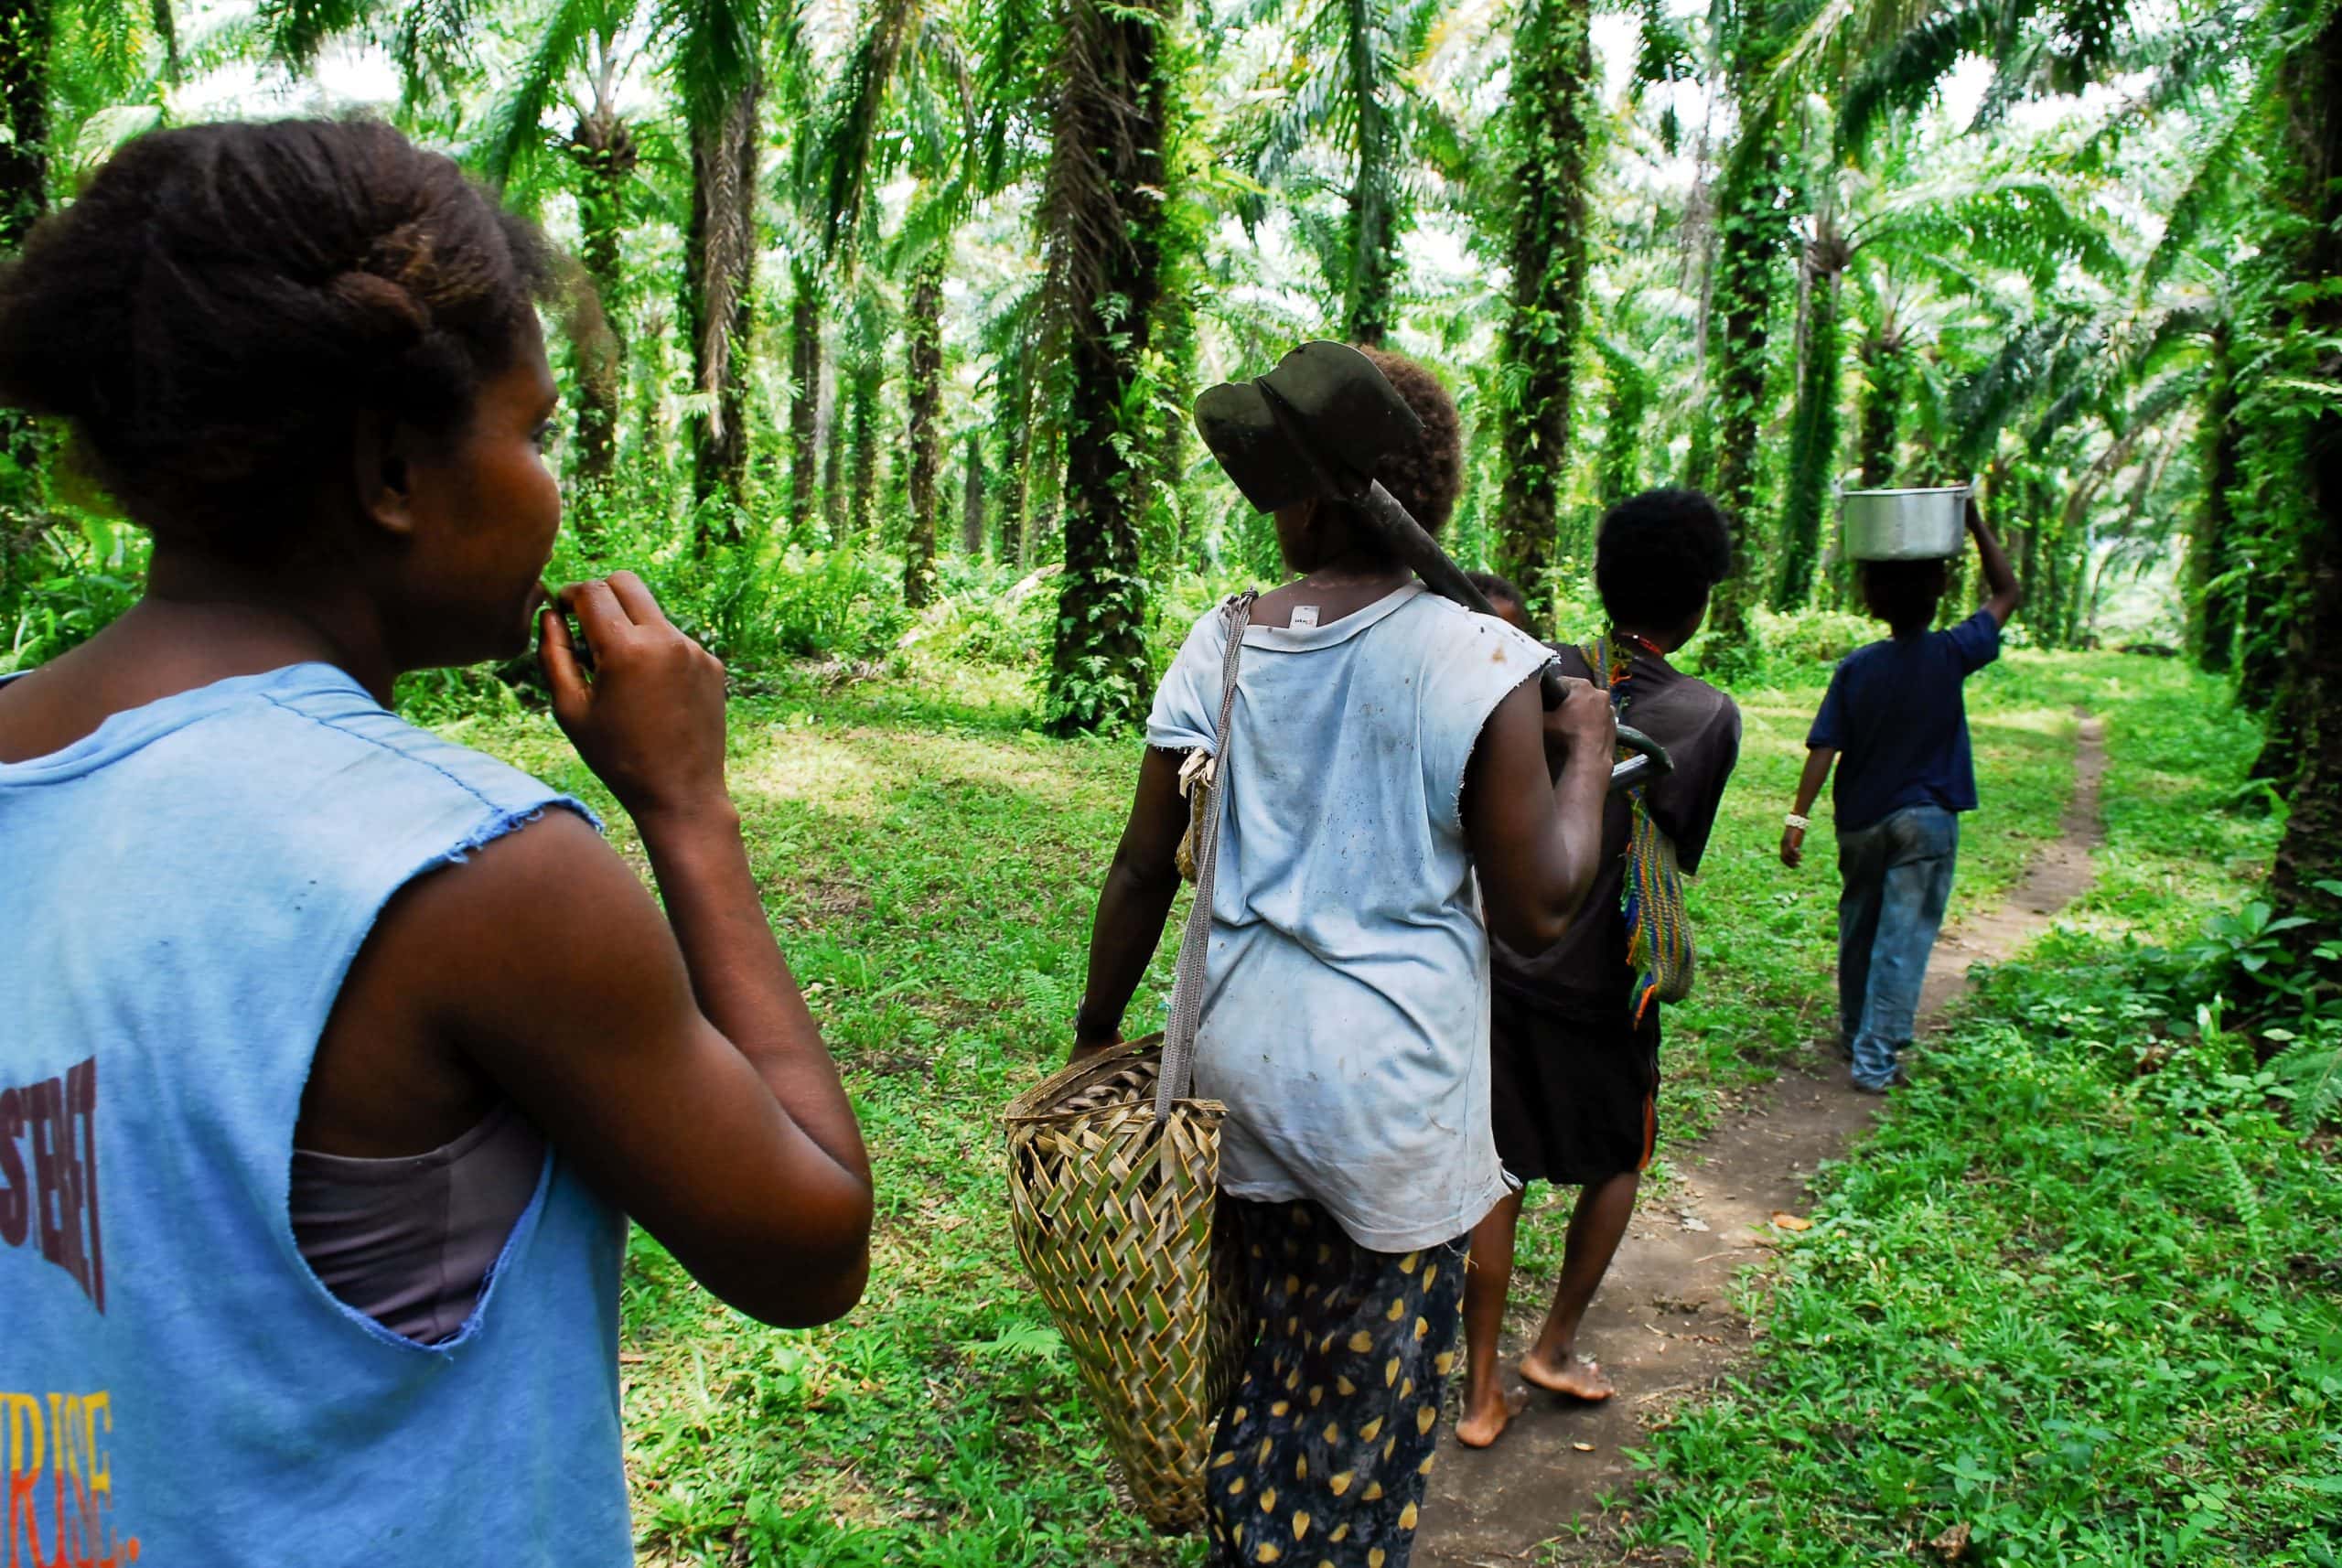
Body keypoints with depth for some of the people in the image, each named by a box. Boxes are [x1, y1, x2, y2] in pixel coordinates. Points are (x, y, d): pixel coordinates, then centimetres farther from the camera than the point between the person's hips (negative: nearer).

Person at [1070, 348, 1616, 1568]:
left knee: (1261, 1343, 23)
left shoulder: (1219, 648, -2)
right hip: (1390, 1094, -4)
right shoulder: (1483, 665, -13)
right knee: (1370, 1380, 15)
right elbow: (1536, 914, -11)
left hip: (1237, 1058, 4)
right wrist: (1585, 758, 4)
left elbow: (1143, 871, 2)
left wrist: (1096, 1036, 14)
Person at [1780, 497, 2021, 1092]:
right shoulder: (1950, 655, -10)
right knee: (1903, 940, 0)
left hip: (1861, 820, 3)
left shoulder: (1855, 668, -6)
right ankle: (1876, 1059, -1)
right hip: (1926, 819, -3)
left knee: (1857, 930, 18)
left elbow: (1824, 747, -9)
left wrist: (1797, 817, -6)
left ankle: (1854, 1036, 33)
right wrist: (1975, 522, 1)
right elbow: (2006, 594, 3)